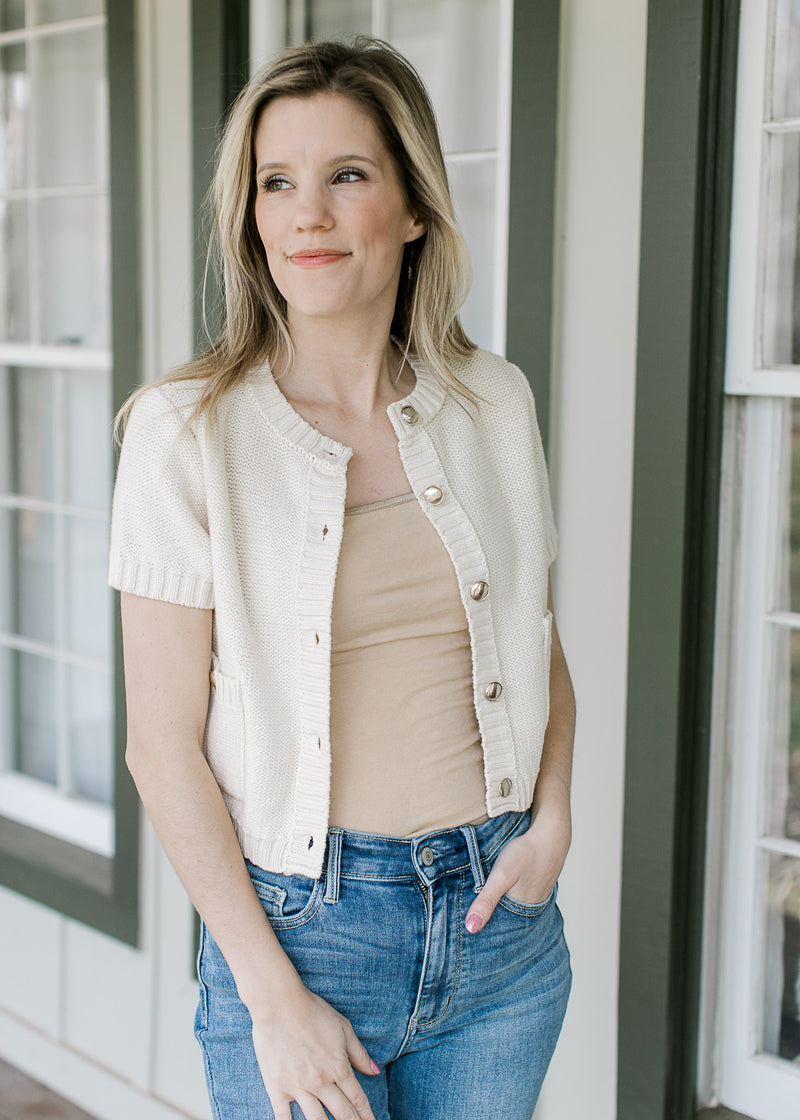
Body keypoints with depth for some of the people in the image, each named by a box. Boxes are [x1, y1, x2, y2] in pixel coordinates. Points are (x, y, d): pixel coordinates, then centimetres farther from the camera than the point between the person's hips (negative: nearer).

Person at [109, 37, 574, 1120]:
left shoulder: (495, 401, 1)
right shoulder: (187, 430, -10)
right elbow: (164, 745, -10)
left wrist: (552, 822, -2)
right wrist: (273, 1000, -12)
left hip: (500, 913, 4)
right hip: (299, 918, -3)